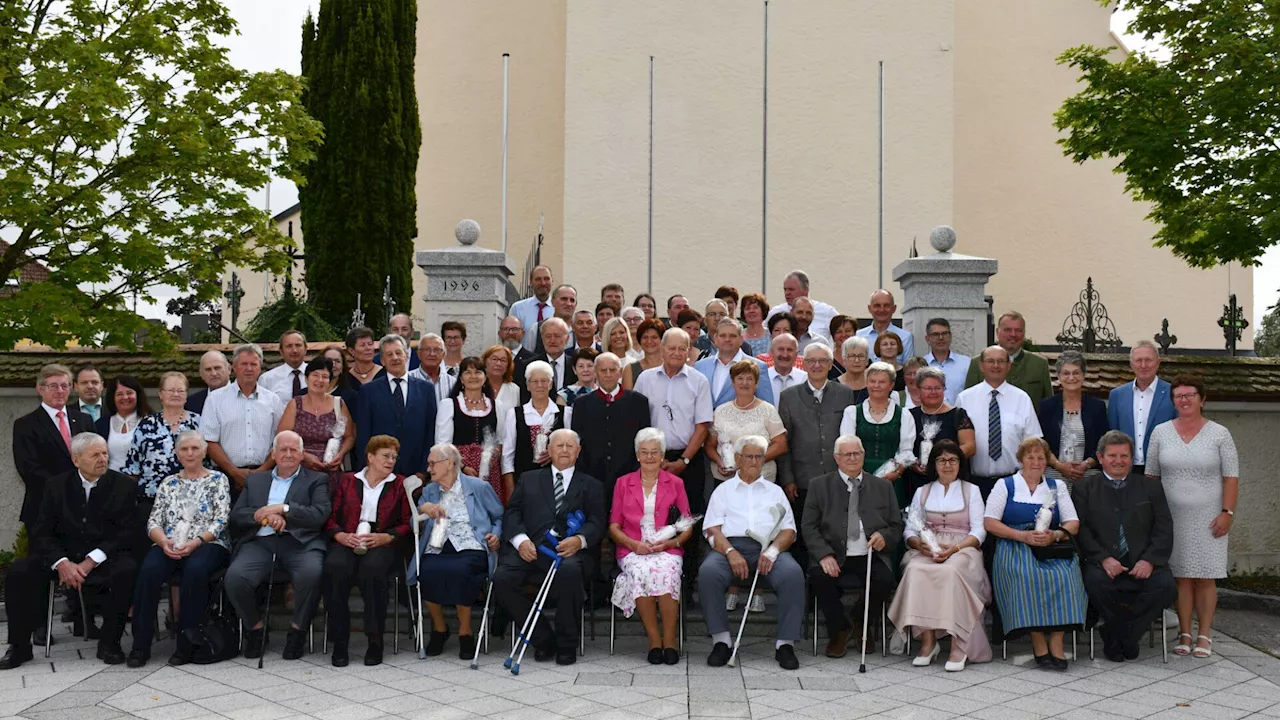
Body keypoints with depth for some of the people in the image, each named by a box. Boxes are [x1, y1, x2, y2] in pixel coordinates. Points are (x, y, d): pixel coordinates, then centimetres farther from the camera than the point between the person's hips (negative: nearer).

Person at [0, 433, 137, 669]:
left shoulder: (123, 485, -1)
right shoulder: (56, 485, 5)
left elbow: (125, 533, -7)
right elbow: (41, 533, 0)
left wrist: (90, 563, -19)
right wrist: (62, 563, -19)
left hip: (103, 558, -2)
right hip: (62, 555, 2)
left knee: (127, 570, -34)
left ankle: (109, 643, -17)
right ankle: (19, 646, -6)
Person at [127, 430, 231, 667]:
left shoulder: (217, 480, 9)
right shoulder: (167, 483, 18)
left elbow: (220, 521, -1)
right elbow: (153, 521, 10)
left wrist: (195, 542, -17)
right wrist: (164, 541, -12)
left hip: (207, 545, -3)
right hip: (168, 547, 3)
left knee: (195, 569, -37)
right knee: (149, 570, -30)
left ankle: (186, 642, -25)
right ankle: (141, 644, -23)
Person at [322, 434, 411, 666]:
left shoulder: (400, 485, 17)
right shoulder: (345, 481, 20)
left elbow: (407, 524, 9)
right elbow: (329, 517, 13)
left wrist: (385, 537, -8)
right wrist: (341, 536, -7)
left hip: (382, 543, -1)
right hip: (347, 541, 1)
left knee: (372, 568, -37)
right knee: (335, 567, -34)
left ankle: (375, 641, -25)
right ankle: (339, 642, -24)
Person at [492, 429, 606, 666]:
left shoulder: (590, 485, 21)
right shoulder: (529, 479, 26)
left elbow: (596, 523, 8)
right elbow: (512, 513, 14)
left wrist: (579, 540, -15)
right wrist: (520, 539, -7)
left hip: (566, 549, -2)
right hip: (530, 548, 2)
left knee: (569, 571, -37)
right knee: (501, 579, -28)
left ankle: (566, 644, -17)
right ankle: (542, 638, -9)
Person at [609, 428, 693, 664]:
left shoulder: (675, 484, 16)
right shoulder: (623, 483, 17)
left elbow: (688, 527, 13)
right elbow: (613, 526, 12)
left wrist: (670, 543, -7)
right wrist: (634, 544, -7)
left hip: (667, 550, 0)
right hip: (633, 551, 0)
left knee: (666, 572, -35)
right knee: (641, 572, -35)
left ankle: (669, 642, -26)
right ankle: (654, 641, -25)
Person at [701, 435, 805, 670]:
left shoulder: (775, 491, 26)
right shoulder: (723, 490, 22)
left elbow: (789, 531, 14)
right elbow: (712, 529, 8)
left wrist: (773, 550, -9)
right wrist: (731, 552, -13)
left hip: (768, 549, 1)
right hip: (730, 546, -1)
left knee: (793, 574, -32)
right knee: (708, 573, -34)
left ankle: (785, 643, -26)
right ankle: (721, 641, -25)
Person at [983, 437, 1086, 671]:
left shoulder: (1057, 486, 21)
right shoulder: (1005, 485, 13)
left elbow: (1073, 524, 11)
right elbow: (990, 522, 2)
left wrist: (1055, 535, -11)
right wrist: (1022, 535, -11)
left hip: (1052, 549, 2)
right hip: (1014, 548, -2)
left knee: (1064, 574, -31)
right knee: (1027, 576, -34)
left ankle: (1056, 643, -29)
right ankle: (1039, 643, -28)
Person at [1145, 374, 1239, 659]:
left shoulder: (1219, 434, 1)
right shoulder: (1160, 433, 6)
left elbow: (1231, 477, -1)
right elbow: (1151, 476, 9)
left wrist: (1227, 512, -9)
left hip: (1208, 518, -1)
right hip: (1172, 517, 1)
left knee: (1206, 577, 1)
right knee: (1181, 576, 2)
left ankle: (1204, 635, 9)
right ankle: (1185, 633, 10)